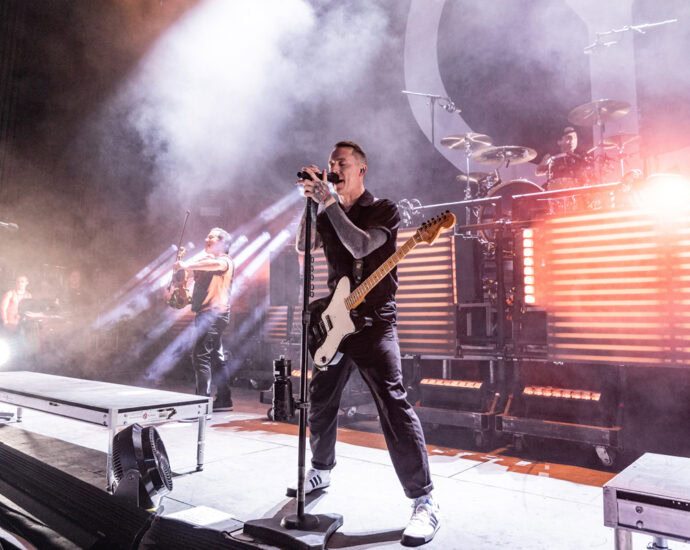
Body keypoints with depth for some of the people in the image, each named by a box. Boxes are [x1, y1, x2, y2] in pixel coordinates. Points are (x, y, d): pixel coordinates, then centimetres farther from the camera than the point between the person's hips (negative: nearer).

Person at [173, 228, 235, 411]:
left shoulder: (225, 260, -2)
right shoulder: (206, 260, 26)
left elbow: (215, 264, -26)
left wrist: (187, 265, -27)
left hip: (214, 313, -9)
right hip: (206, 313, 9)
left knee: (200, 355, -15)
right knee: (216, 357, 11)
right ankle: (224, 399, 19)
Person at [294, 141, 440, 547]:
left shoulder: (384, 210, -3)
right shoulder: (329, 216, 15)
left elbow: (360, 246, -20)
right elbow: (304, 246, 3)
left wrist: (327, 201, -20)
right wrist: (312, 202, -7)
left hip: (374, 321, -6)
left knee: (394, 406, -13)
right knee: (320, 401, 14)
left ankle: (425, 501, -5)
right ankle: (322, 470, 36)